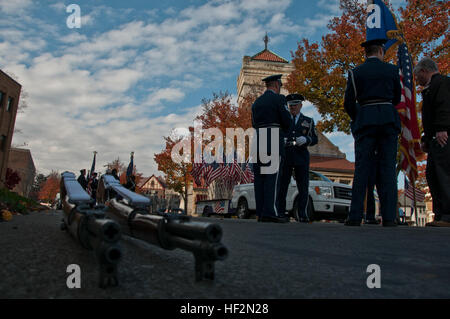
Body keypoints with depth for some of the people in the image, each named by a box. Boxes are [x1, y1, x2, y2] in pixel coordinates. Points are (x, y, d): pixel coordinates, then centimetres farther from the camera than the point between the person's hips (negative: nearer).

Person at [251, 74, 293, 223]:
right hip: (274, 140, -6)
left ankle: (261, 213, 3)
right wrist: (284, 127, 18)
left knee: (260, 176, 3)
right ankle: (271, 212, -14)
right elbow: (287, 122, -5)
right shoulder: (279, 99, 0)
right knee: (273, 175, -9)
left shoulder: (256, 102, 19)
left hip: (258, 140, 6)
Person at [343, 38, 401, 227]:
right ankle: (389, 217, -1)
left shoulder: (356, 72, 6)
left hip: (365, 121, -1)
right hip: (389, 121, 1)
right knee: (388, 169, 1)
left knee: (362, 169, -2)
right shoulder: (392, 70, 10)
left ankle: (355, 217, -5)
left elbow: (349, 103, 1)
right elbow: (397, 98, 16)